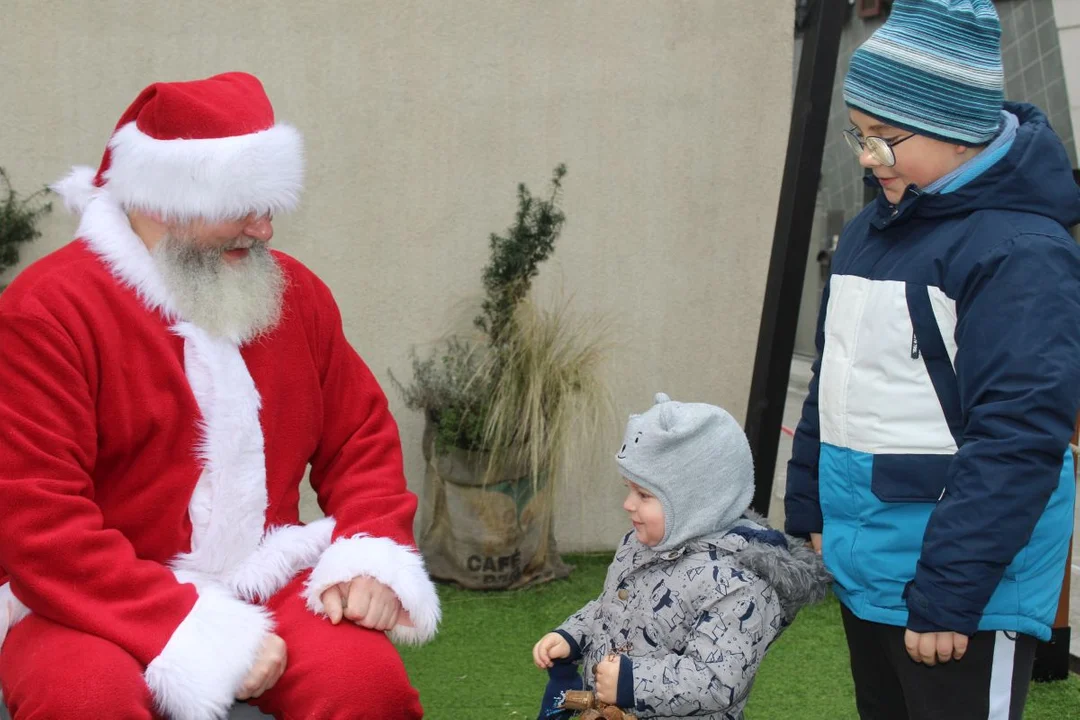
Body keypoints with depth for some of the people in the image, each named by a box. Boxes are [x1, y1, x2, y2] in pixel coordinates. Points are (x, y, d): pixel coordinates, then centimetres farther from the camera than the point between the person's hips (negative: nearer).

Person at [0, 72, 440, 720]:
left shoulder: (293, 292, 7)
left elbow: (363, 438, 15)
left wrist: (371, 555, -6)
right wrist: (193, 634, -23)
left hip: (266, 583, 4)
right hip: (97, 602, -3)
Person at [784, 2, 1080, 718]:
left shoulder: (1022, 253, -16)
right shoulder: (871, 231, 11)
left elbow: (1017, 442, -22)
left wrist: (949, 595, -22)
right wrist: (809, 514, 16)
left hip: (962, 587, -8)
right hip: (866, 571, 8)